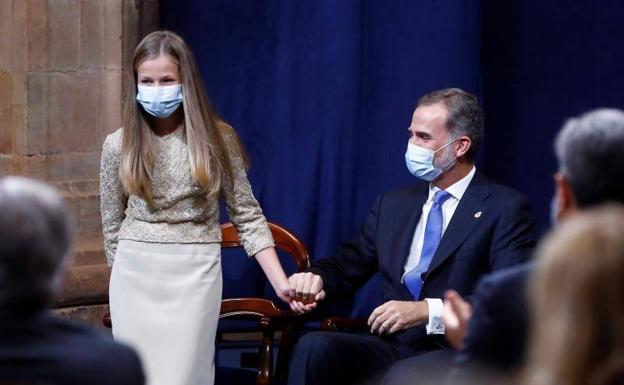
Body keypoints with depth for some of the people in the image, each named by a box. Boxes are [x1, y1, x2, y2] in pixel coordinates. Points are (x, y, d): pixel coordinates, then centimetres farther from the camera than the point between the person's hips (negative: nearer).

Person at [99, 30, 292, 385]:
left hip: (195, 274, -2)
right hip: (135, 275, 2)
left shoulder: (217, 137, -2)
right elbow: (112, 225, 10)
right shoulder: (118, 145, 1)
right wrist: (125, 277, 12)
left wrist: (280, 281, -8)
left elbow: (247, 215, 0)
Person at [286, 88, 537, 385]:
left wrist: (427, 311, -21)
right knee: (314, 347, -25)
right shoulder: (394, 204, 20)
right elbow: (350, 263, 18)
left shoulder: (506, 209, 0)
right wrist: (316, 278, -6)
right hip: (391, 347, 5)